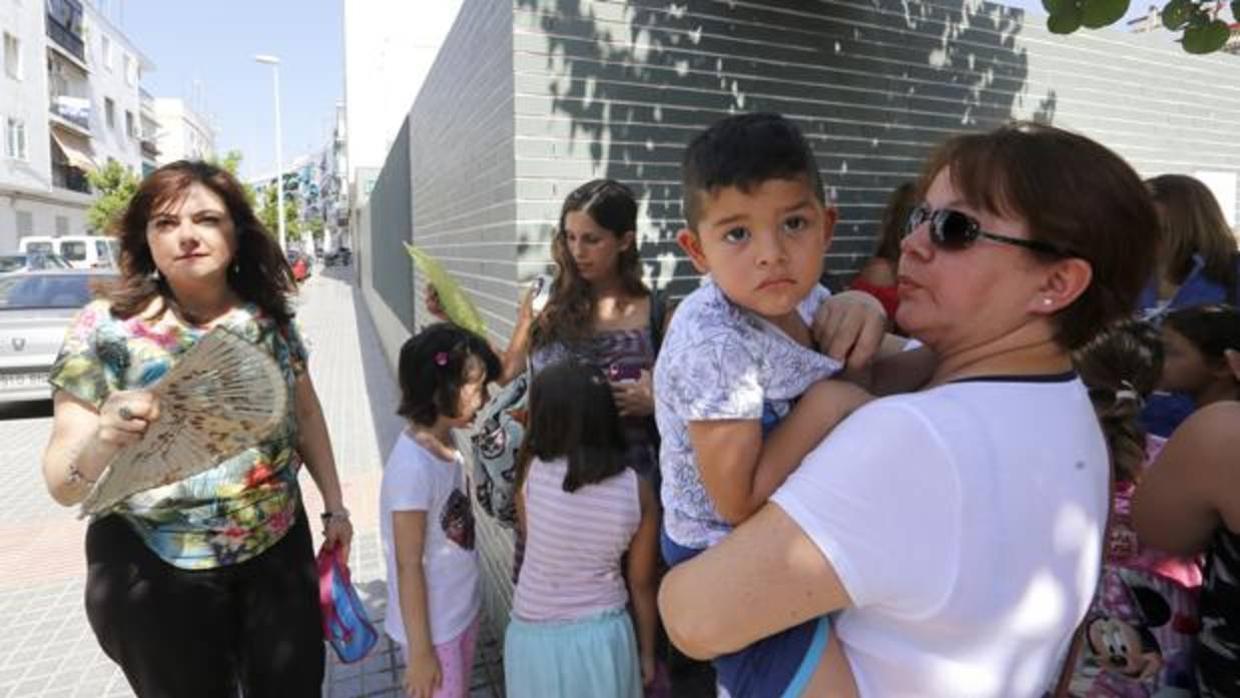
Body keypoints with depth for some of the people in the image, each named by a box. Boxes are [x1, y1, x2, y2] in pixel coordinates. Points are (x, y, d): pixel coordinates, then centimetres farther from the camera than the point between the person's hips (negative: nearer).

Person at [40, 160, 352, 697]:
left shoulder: (271, 315, -3)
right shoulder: (106, 327, -13)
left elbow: (306, 414, 9)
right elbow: (62, 485, -15)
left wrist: (334, 505, 11)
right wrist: (99, 444, -37)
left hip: (278, 548, 3)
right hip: (156, 572, -2)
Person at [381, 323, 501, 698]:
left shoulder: (446, 443, -4)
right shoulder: (413, 467, -29)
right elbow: (409, 565, -22)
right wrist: (420, 651, -16)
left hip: (462, 611, 8)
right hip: (433, 625, -8)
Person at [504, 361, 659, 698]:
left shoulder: (533, 471, -19)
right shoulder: (638, 490, -14)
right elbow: (641, 584, -4)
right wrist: (647, 652, 10)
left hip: (538, 636, -1)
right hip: (606, 635, 1)